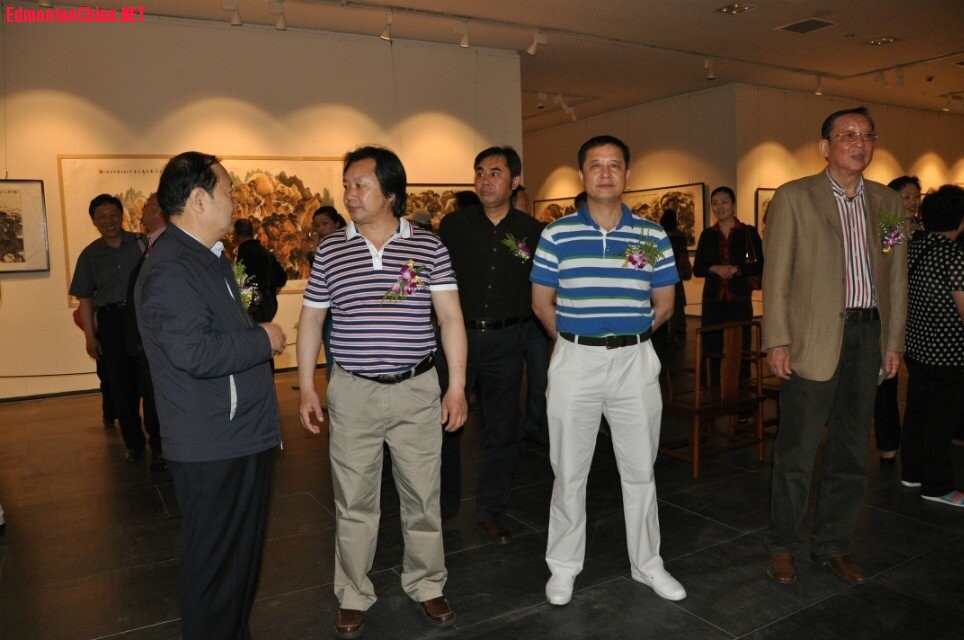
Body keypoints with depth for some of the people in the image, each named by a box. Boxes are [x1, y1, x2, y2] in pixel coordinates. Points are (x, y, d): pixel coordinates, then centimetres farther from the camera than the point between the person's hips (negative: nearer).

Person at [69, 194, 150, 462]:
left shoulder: (142, 243, 1)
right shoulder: (90, 255, 8)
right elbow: (85, 298, 10)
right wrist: (90, 336, 4)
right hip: (111, 322, 2)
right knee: (121, 383, 5)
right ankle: (134, 443, 17)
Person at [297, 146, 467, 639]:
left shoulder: (428, 246, -2)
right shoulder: (330, 251, 2)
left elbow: (450, 317, -2)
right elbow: (311, 320, 9)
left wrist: (457, 386, -6)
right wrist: (306, 388, 5)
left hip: (418, 390, 0)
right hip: (353, 393, 1)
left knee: (423, 497, 12)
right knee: (353, 502, 11)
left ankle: (426, 585, 32)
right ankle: (353, 596, 29)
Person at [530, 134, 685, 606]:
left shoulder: (653, 236, 3)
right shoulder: (557, 234, -1)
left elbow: (664, 304, 9)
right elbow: (541, 303, 4)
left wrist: (628, 335, 6)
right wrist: (576, 341, 4)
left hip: (635, 360, 2)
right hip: (575, 360, -1)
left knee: (640, 470, 13)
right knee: (569, 472, 9)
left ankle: (647, 563, 31)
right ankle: (563, 567, 25)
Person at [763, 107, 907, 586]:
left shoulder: (887, 202, 12)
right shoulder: (794, 198, -2)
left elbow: (896, 277, 14)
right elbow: (775, 274, -6)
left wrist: (893, 342, 9)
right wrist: (776, 341, -11)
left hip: (867, 335, 5)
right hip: (813, 338, -5)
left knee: (851, 452, 12)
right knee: (797, 452, 2)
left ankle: (832, 545, 28)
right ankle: (783, 546, 19)